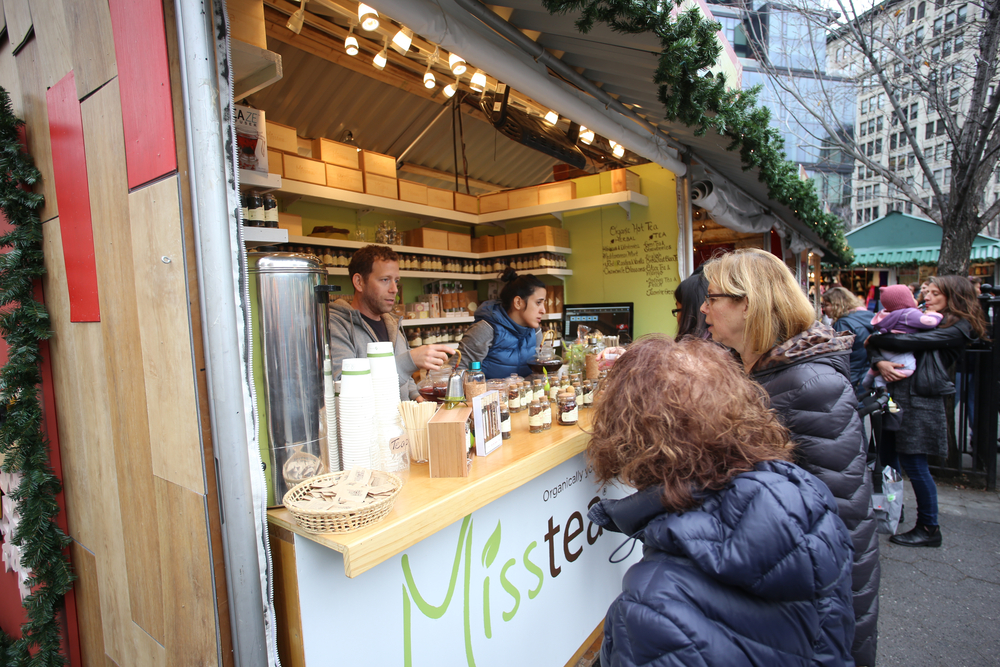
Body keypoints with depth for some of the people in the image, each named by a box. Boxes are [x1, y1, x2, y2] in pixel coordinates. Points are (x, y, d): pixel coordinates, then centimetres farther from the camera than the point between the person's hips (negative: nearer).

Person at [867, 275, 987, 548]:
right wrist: (880, 361, -13)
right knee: (888, 456, 11)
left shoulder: (959, 327, -3)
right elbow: (877, 343, 7)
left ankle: (929, 528, 15)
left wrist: (873, 339, -4)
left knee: (914, 464, -1)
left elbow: (911, 342, -17)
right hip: (896, 394, 6)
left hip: (921, 401, -6)